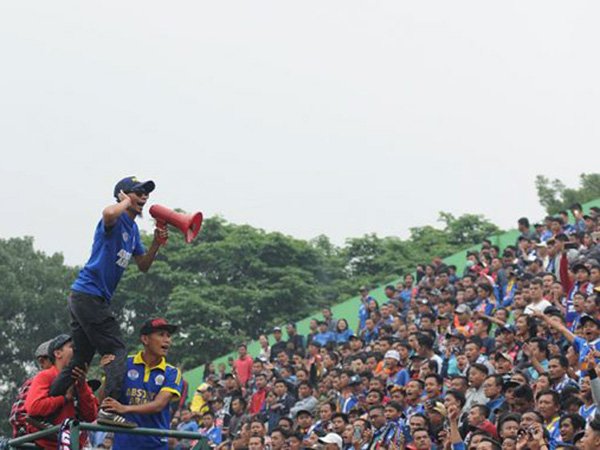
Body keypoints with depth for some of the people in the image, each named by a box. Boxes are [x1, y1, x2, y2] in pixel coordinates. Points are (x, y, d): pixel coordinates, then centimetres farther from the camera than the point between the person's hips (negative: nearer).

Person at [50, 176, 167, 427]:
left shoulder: (132, 229, 20)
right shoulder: (116, 220, -11)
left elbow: (143, 266, 23)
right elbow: (109, 213, -37)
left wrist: (157, 244, 7)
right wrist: (126, 201, -17)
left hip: (81, 297, 10)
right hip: (89, 296, -10)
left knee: (80, 360, 14)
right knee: (116, 352, -12)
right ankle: (109, 409, -21)